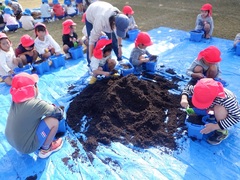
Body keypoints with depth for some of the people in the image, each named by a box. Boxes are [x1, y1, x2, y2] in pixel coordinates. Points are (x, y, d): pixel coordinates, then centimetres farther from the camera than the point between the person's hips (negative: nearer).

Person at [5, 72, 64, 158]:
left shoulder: (15, 100, -9)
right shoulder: (35, 104, -28)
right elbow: (59, 113, -14)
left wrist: (49, 106, 3)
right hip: (26, 147, -7)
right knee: (54, 120, -13)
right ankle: (45, 149, 10)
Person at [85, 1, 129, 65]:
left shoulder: (119, 17, -32)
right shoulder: (101, 21, -48)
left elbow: (119, 33, -11)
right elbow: (92, 39, -42)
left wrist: (119, 46, -7)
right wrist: (90, 57, -36)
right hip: (91, 17, -4)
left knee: (113, 40, 3)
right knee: (94, 43, -13)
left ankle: (120, 59, 19)